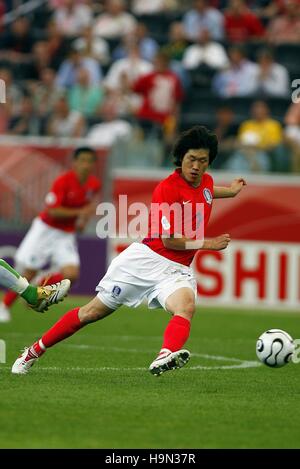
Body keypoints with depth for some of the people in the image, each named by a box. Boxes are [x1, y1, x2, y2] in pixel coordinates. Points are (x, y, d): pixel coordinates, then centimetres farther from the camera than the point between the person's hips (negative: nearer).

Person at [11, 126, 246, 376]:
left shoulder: (207, 182, 9)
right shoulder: (167, 188, -14)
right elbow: (169, 240, -17)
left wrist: (230, 191, 45)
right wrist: (209, 244, -11)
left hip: (176, 270, 4)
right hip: (147, 259, -4)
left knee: (186, 305, -32)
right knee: (93, 312, 5)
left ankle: (166, 357, -62)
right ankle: (33, 352, 23)